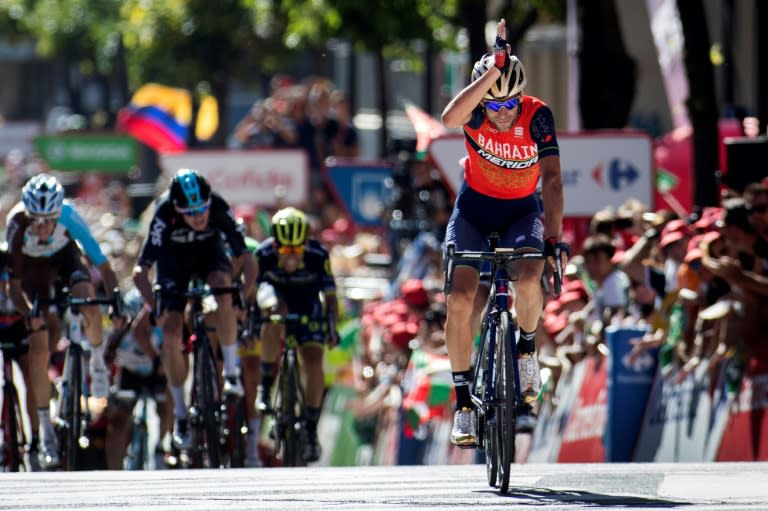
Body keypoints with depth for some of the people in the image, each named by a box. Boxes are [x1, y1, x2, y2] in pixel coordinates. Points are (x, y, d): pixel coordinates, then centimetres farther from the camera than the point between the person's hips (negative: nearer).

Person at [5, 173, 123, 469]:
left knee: (88, 302, -31)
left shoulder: (69, 217, -36)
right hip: (33, 266, 0)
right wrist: (29, 314, -48)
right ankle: (46, 432, -3)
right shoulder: (18, 227, -36)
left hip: (64, 255, 0)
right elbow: (14, 285, -31)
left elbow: (102, 265, -32)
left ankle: (97, 360, 1)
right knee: (38, 346, -11)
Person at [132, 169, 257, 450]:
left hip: (209, 250, 0)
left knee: (223, 289, -34)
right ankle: (180, 414, 4)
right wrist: (155, 308, -41)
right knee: (171, 332, -12)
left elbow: (246, 258, -28)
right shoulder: (164, 215, -36)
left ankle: (231, 372, -20)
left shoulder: (219, 209, -33)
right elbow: (140, 271, -35)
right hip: (173, 256, 0)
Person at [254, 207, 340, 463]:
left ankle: (311, 429, -3)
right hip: (275, 292, 0)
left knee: (313, 360, -16)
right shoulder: (264, 254, -28)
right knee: (275, 311, -37)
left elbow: (329, 296, -22)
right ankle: (265, 385, -23)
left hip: (306, 304, 0)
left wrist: (332, 326, -36)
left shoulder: (317, 256, -28)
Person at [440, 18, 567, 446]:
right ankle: (463, 402, -5)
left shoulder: (537, 116, -20)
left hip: (521, 211, -1)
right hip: (474, 208, 1)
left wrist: (554, 237, -33)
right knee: (460, 298, -18)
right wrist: (495, 68, -49)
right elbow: (450, 118, -45)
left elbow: (551, 178, -24)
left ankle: (527, 347, 0)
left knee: (529, 279, -31)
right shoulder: (476, 111, -20)